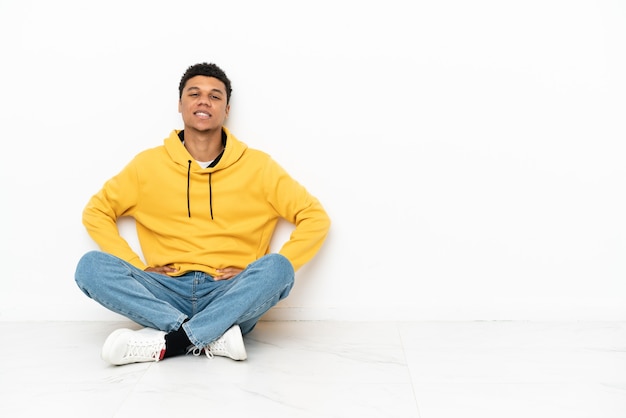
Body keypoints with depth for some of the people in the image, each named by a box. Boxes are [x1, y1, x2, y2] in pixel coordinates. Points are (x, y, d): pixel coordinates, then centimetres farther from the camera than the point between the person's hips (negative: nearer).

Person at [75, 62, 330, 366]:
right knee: (91, 266, -22)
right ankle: (214, 338, -28)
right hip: (168, 293, 2)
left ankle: (166, 342, -27)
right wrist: (138, 268, 0)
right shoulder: (149, 163, 8)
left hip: (232, 297, -1)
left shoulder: (257, 166, 4)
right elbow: (96, 212, 14)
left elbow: (315, 217, 5)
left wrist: (268, 273, -7)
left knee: (277, 266, -31)